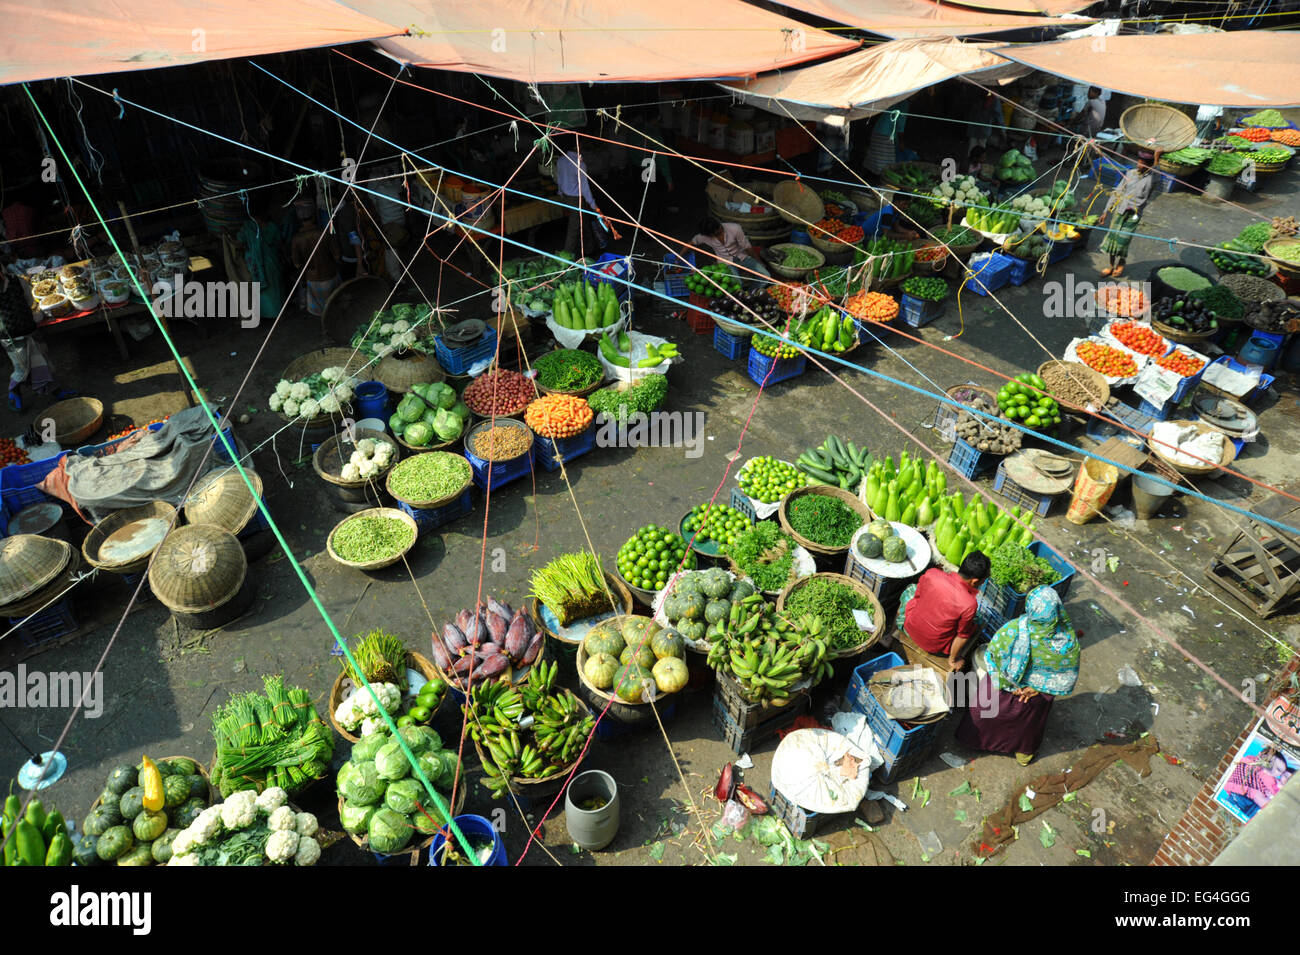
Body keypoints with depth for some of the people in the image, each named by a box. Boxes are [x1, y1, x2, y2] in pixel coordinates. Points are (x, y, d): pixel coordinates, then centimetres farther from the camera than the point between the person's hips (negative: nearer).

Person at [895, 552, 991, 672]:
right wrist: (952, 660, 2)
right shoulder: (969, 604, -30)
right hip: (934, 647, -2)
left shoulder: (932, 573, -22)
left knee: (910, 590, 30)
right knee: (972, 628, 22)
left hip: (910, 629, 3)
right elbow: (962, 636, -15)